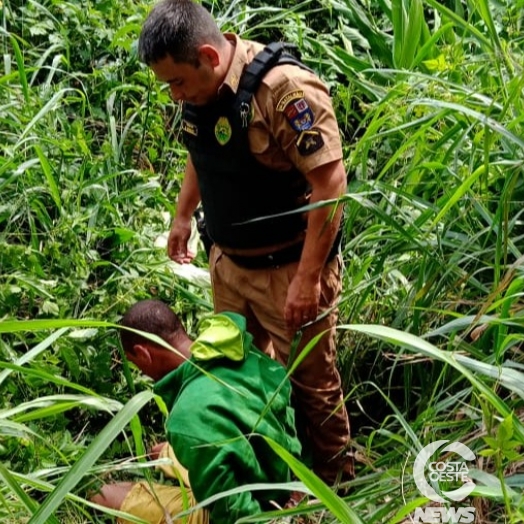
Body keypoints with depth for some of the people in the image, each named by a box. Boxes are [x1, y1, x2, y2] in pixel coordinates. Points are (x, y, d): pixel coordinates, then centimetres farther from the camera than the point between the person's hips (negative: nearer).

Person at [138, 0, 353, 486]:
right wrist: (183, 215, 23)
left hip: (287, 269, -8)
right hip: (227, 262, 8)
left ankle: (331, 481, 33)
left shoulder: (284, 88, -27)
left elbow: (331, 182, -27)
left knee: (310, 382, 9)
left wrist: (308, 278, -25)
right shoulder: (200, 90, -1)